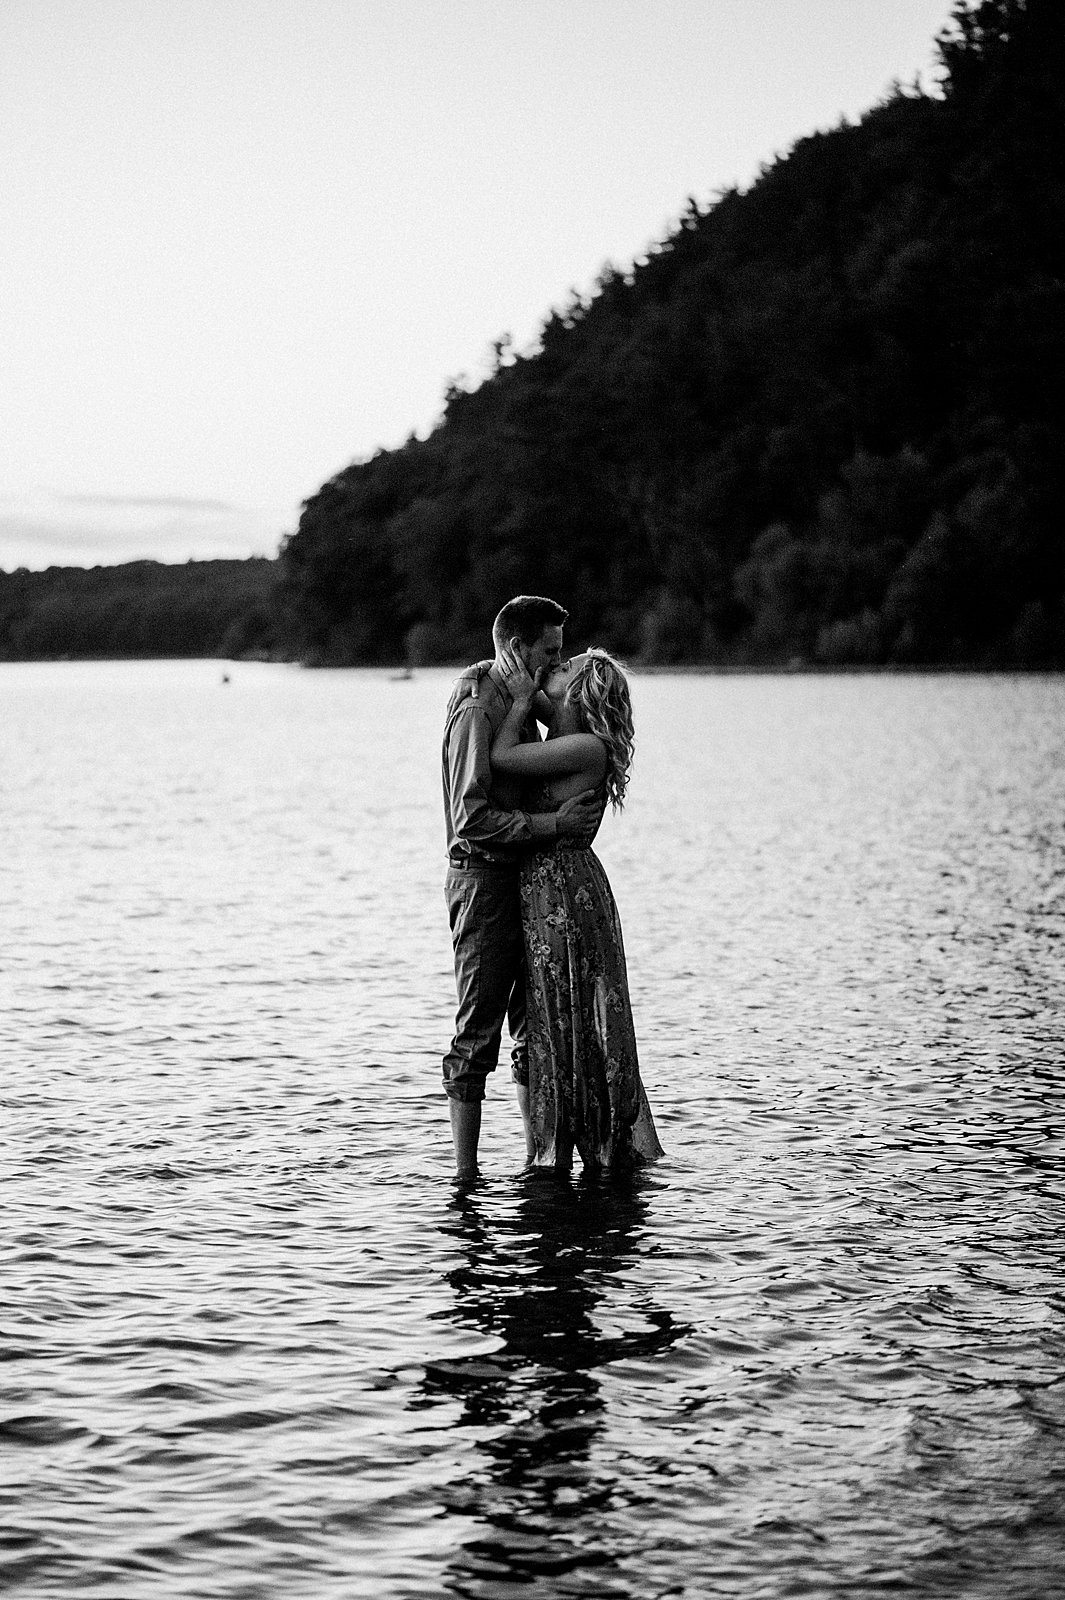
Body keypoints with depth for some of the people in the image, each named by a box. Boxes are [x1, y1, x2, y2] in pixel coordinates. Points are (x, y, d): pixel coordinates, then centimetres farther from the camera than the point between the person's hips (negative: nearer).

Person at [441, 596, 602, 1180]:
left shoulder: (519, 704, 15)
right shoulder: (476, 711, -16)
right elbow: (472, 819, -24)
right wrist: (554, 824, -22)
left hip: (524, 880, 10)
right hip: (484, 878, -10)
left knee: (535, 1027, 13)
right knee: (477, 1033, -6)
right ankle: (465, 1176, -1)